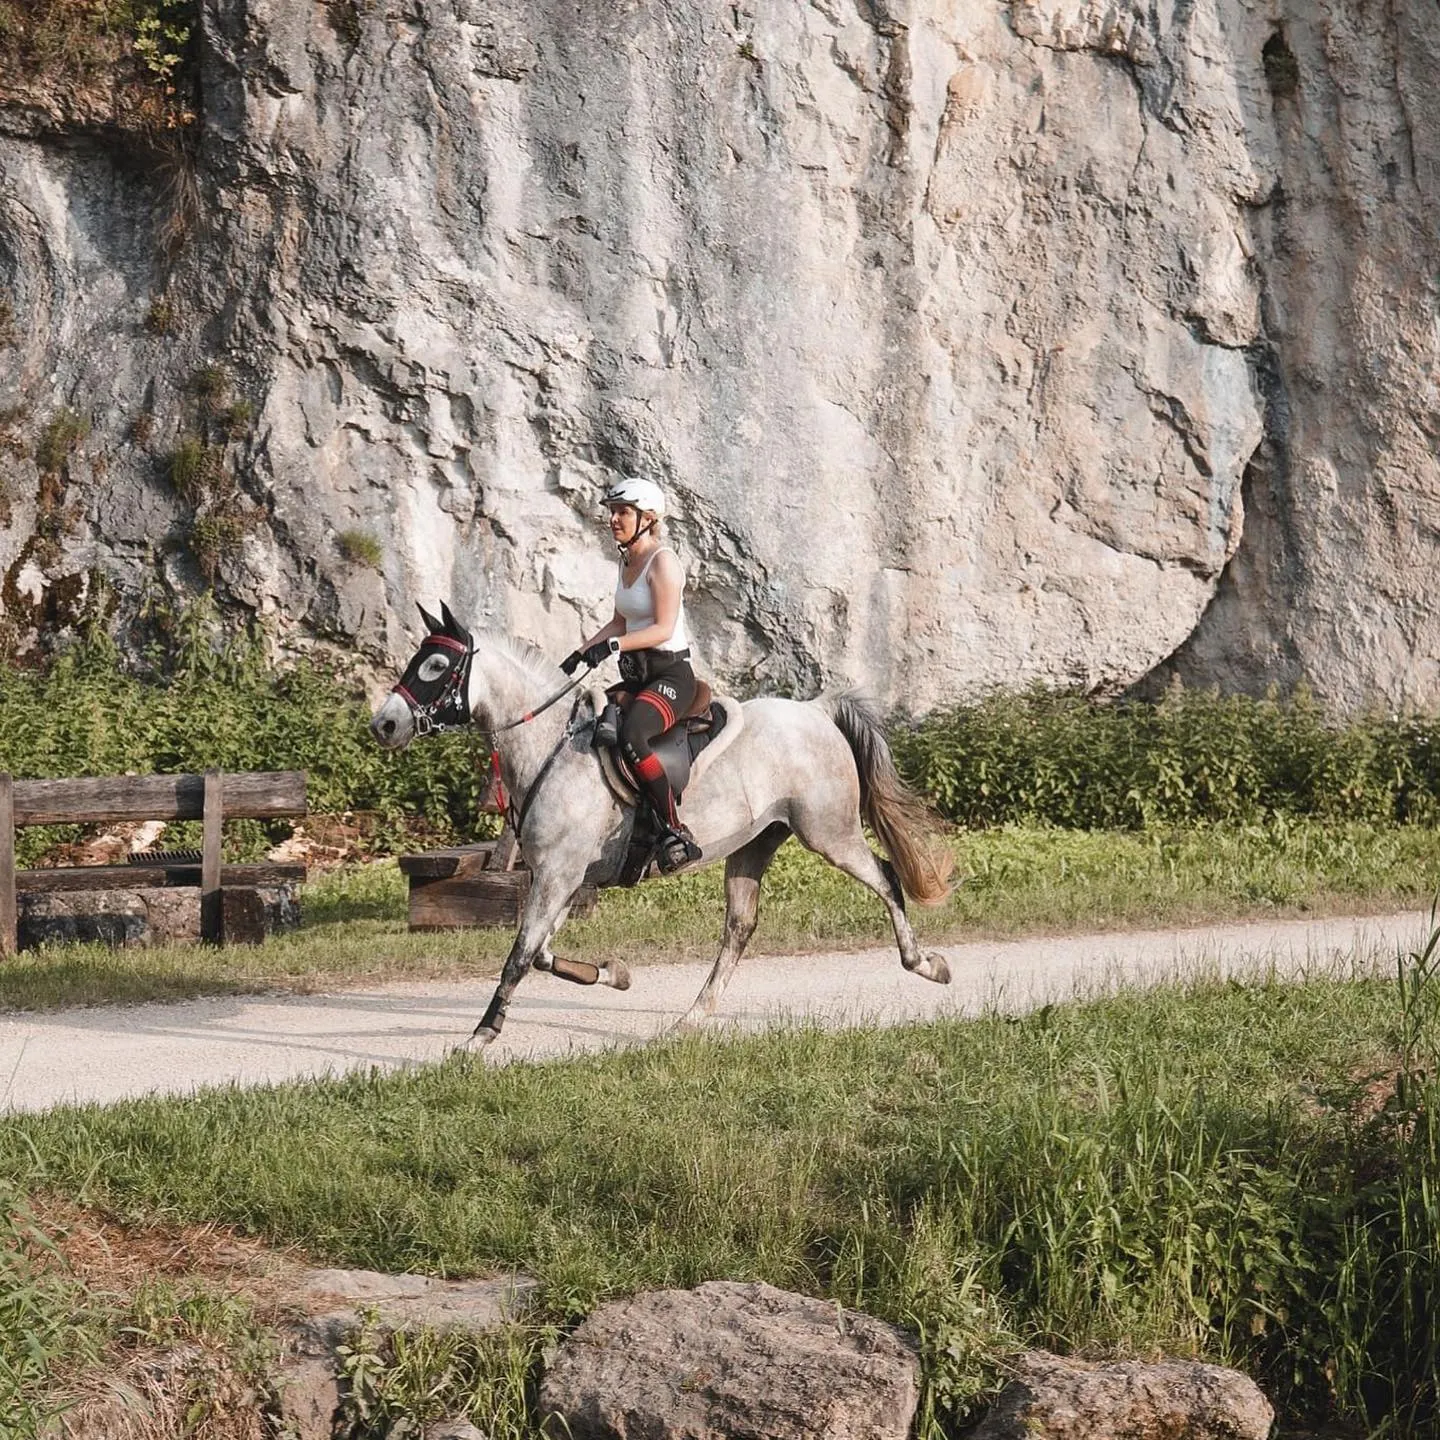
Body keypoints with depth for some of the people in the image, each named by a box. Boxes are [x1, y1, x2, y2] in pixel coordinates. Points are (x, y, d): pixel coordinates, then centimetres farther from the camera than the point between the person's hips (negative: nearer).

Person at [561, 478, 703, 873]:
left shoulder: (662, 561, -13)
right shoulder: (627, 561, 13)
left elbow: (663, 628, -20)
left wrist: (614, 645, -30)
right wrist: (578, 655, 13)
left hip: (671, 675, -10)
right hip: (637, 677, 10)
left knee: (630, 736, -35)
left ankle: (675, 834, -32)